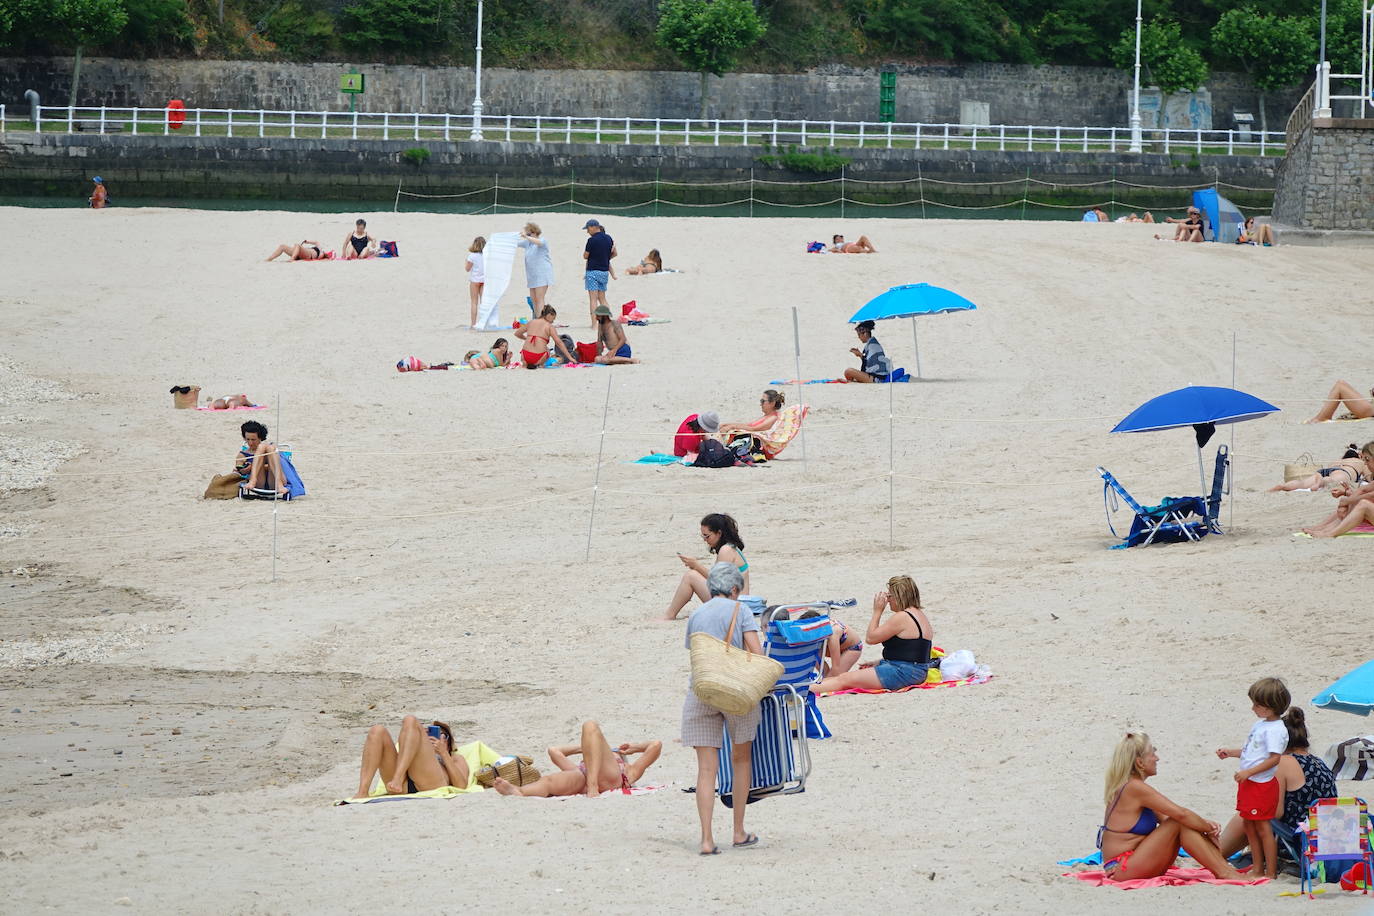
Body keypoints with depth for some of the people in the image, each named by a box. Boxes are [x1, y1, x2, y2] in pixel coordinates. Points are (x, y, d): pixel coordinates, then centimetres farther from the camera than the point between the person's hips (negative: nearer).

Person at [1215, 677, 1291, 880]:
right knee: (1249, 825, 15)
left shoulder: (1276, 730, -18)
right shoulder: (1260, 725, 13)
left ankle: (1271, 872, -1)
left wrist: (1248, 772, -25)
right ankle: (1258, 868, 25)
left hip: (1263, 784, -10)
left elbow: (1274, 758, -23)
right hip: (1249, 784, 10)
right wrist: (1230, 752, 18)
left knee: (1263, 826, -6)